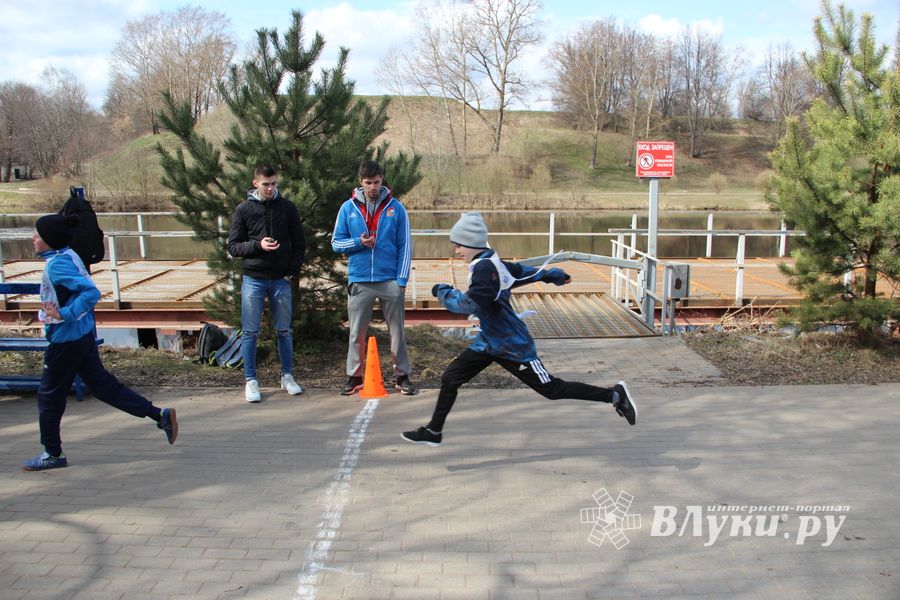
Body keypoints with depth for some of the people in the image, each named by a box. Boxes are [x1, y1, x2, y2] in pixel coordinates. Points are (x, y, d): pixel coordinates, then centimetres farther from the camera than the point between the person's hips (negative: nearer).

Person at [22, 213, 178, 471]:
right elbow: (87, 289, 18)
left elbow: (91, 292, -30)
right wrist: (58, 308, 12)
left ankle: (53, 454, 22)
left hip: (67, 340, -9)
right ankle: (160, 415, 10)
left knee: (49, 394, 7)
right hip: (83, 335, 9)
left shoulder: (56, 265, -20)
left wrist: (63, 314, -27)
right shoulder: (67, 256, 8)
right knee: (101, 383, 13)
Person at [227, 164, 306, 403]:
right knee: (250, 332, 2)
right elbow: (233, 246, -1)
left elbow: (299, 243, 7)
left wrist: (293, 271, -3)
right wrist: (257, 245, -18)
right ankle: (250, 380, 13)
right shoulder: (244, 209, 0)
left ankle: (287, 376, 21)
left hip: (281, 280, 1)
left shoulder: (288, 208, 3)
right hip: (253, 280, -1)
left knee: (284, 331, 9)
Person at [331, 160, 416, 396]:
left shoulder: (396, 208, 1)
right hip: (359, 281, 1)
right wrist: (358, 242, -13)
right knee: (357, 332, 9)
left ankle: (402, 375, 18)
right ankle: (355, 376, 22)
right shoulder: (348, 208, 4)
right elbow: (336, 242, 6)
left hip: (390, 280, -1)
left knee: (397, 331, 6)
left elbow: (405, 247, 1)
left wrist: (402, 279, -6)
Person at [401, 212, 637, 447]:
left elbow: (469, 305, -33)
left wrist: (444, 291, -16)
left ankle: (614, 395, 16)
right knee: (450, 378, 5)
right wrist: (554, 275, 31)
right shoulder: (492, 263, 3)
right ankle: (433, 431, 18)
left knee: (552, 389, 2)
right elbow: (524, 271, 17)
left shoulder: (484, 268, -24)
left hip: (512, 346, -9)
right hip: (490, 341, 9)